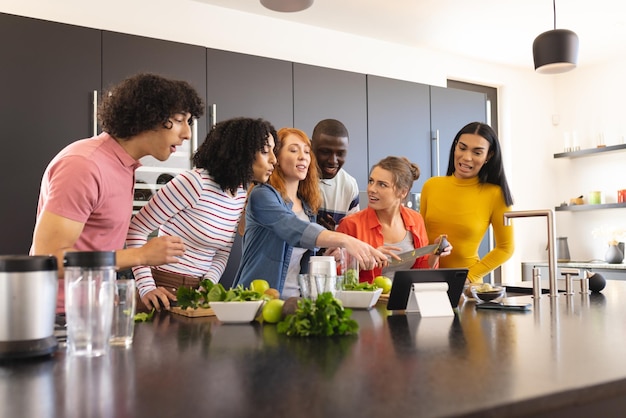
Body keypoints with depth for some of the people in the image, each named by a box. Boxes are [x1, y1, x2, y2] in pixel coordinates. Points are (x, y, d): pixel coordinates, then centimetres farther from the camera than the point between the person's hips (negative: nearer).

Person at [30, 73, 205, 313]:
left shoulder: (123, 165, 7)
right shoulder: (85, 165, -20)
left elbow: (101, 247, 8)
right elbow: (48, 258, -23)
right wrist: (141, 256, -21)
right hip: (58, 314, -8)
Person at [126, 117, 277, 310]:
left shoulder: (241, 193, 2)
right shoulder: (194, 182, -19)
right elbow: (136, 229, -14)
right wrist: (146, 288, -19)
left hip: (199, 290, 6)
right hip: (165, 290, -6)